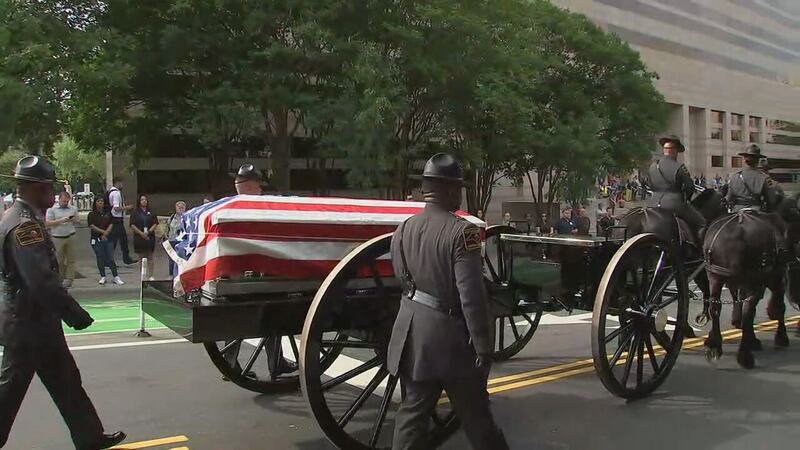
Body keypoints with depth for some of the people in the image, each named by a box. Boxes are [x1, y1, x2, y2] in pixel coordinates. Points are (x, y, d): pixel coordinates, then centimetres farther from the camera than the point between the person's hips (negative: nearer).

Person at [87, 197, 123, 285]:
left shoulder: (108, 214, 10)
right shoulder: (92, 215, 3)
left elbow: (111, 225, 3)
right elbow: (92, 226, -7)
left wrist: (105, 234, -11)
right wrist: (103, 232, -13)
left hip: (107, 238, 1)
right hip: (96, 239, -1)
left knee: (110, 258, -3)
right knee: (100, 258, 3)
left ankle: (115, 277, -1)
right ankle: (102, 277, 12)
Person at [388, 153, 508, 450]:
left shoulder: (402, 230, 2)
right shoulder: (461, 232, -17)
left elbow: (402, 280, 9)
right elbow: (472, 295, -19)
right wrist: (483, 345, -12)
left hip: (414, 331, 6)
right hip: (451, 333, -5)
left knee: (414, 408, 14)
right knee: (474, 412, 12)